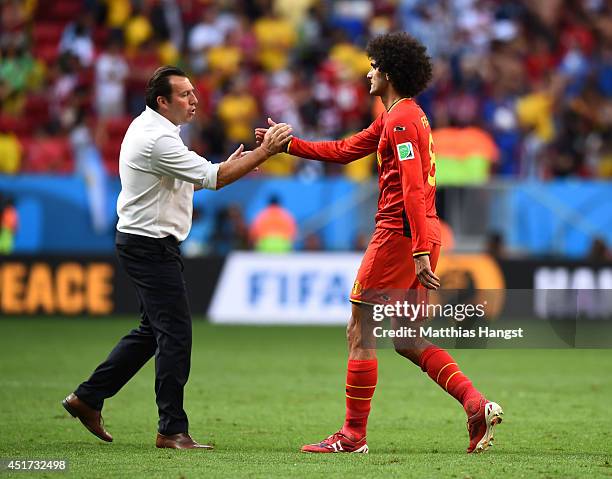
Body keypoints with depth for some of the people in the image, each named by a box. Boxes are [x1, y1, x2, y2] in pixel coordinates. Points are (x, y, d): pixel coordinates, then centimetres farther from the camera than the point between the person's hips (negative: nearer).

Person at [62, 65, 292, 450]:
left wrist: (228, 166, 6)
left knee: (154, 331, 16)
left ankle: (88, 397, 21)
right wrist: (264, 151, -23)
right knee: (175, 334, -9)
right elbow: (212, 179, -25)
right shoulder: (157, 140, -21)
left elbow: (185, 179, 21)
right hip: (150, 245, -11)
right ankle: (173, 430, -6)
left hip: (144, 242, 11)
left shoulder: (148, 127, 13)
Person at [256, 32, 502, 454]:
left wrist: (420, 251, -26)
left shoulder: (400, 119, -13)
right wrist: (289, 144, 24)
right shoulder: (403, 115, 19)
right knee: (407, 340, 11)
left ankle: (353, 435, 3)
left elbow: (412, 188, -21)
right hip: (423, 235, 10)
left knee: (360, 333, -1)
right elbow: (345, 151, 26)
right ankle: (477, 405, -3)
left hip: (400, 235, -10)